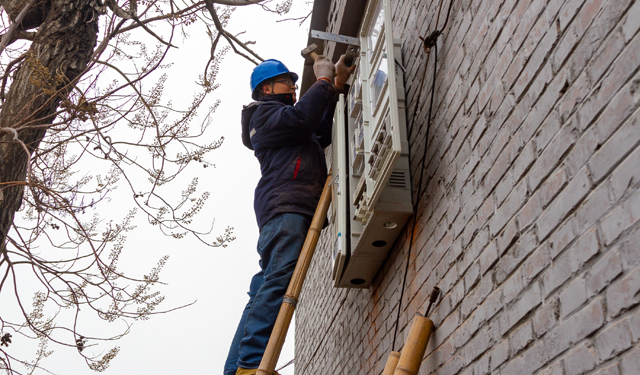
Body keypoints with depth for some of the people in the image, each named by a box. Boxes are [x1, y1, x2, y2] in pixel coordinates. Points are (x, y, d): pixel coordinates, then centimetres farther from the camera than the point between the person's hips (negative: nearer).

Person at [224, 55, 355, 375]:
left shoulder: (285, 123, 40)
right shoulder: (265, 112, 10)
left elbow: (322, 133, 32)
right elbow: (301, 119, -9)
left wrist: (336, 87, 28)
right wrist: (323, 81, 3)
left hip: (295, 209, 9)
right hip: (285, 205, -9)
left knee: (266, 288, -1)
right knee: (280, 279, -23)